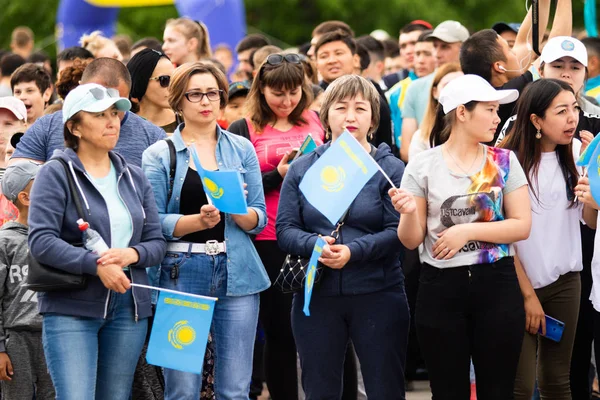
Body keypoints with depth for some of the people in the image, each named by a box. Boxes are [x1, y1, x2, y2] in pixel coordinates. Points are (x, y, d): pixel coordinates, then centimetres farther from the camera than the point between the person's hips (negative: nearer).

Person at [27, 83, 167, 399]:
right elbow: (40, 242, -13)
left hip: (128, 307, 5)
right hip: (71, 308, -5)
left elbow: (157, 242, 12)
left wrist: (132, 254, -11)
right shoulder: (56, 174, -2)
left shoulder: (134, 177, 14)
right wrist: (96, 265, -22)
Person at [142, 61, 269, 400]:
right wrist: (198, 221, -19)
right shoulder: (160, 155, 4)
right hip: (181, 273, -2)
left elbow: (259, 220, 7)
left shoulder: (242, 149, 11)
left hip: (236, 271, 2)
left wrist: (237, 210, -14)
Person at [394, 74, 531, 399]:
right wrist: (409, 213, -21)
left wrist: (468, 231, -13)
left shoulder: (504, 162, 3)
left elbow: (522, 225, -2)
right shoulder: (423, 166, -1)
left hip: (497, 285, 1)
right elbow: (411, 241, 0)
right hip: (441, 288, -1)